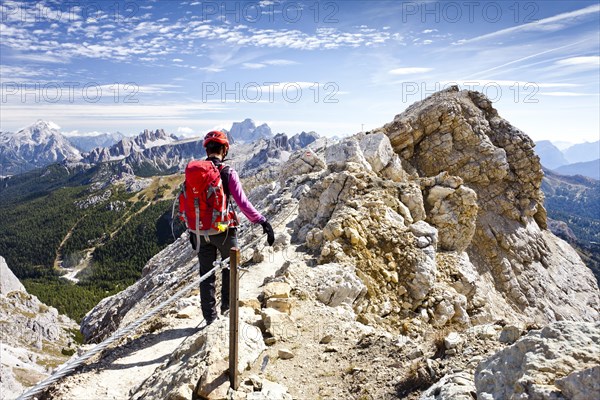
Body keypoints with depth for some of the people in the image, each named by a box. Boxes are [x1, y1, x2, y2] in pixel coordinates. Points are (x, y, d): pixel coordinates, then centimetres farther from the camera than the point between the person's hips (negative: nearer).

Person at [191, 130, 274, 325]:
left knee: (206, 274, 13)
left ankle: (210, 317, 21)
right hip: (224, 230, -3)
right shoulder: (228, 172, -14)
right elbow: (242, 202, -20)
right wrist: (262, 221, -15)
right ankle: (227, 306, 33)